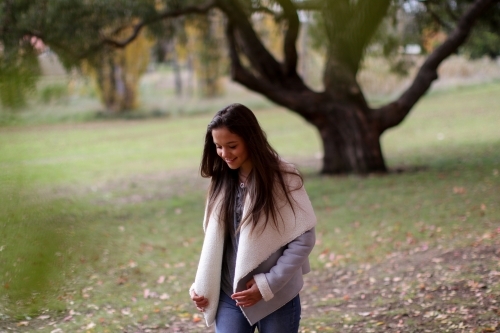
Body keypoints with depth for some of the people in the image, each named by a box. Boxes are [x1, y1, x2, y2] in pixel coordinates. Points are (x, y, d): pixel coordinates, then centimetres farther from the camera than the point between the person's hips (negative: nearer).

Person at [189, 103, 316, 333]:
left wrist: (267, 284, -15)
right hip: (229, 297, 3)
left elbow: (304, 238, -10)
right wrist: (201, 286, -1)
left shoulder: (283, 178, -9)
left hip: (277, 297, -3)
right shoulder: (221, 182, 5)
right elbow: (213, 240, 10)